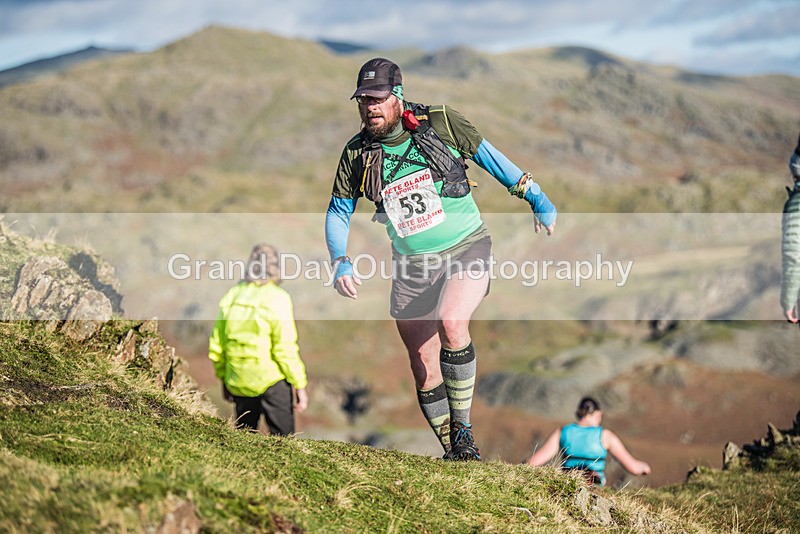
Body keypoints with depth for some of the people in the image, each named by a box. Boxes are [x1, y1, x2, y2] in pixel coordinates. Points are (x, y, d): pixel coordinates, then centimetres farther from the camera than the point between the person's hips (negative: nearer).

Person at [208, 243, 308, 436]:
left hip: (238, 383, 5)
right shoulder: (277, 299, -11)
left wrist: (223, 378, 22)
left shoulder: (232, 297, 5)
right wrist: (300, 385, -6)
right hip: (271, 382, -5)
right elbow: (286, 348, -14)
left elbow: (216, 346, 9)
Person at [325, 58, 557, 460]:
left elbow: (487, 155, 3)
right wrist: (341, 262, -9)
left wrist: (536, 199, 4)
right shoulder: (357, 154, -3)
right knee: (424, 367, 5)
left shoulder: (441, 122, -10)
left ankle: (462, 428, -14)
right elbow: (338, 212, 7)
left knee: (451, 323, -30)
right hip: (412, 266, 3)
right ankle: (452, 453, 23)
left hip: (467, 249, -3)